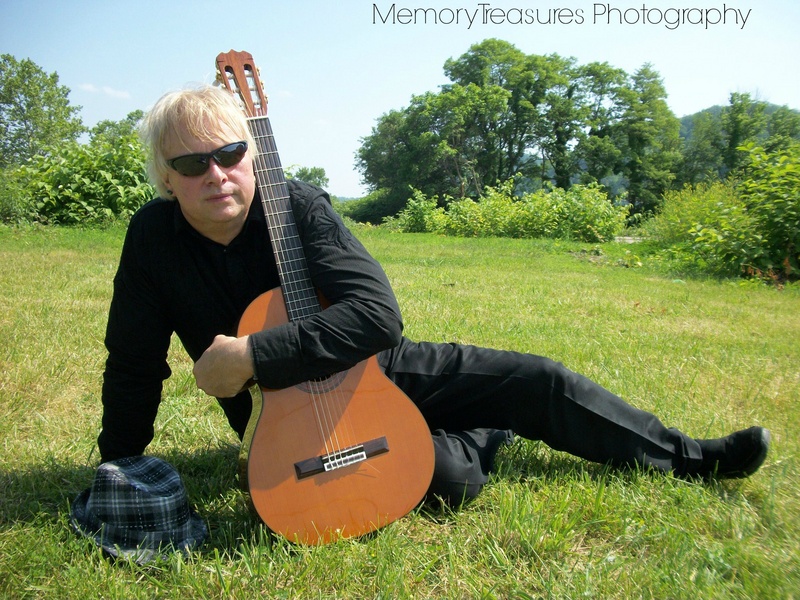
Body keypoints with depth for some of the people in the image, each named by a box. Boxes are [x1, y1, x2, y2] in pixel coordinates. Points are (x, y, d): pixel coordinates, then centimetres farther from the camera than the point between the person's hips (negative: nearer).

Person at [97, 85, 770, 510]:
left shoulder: (297, 204, -19)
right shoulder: (154, 237, -13)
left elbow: (378, 314, -30)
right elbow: (133, 365, -4)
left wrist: (253, 356, -35)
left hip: (376, 371, 1)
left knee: (540, 380, -5)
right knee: (454, 478, -24)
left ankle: (687, 455, 19)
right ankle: (481, 430, 14)